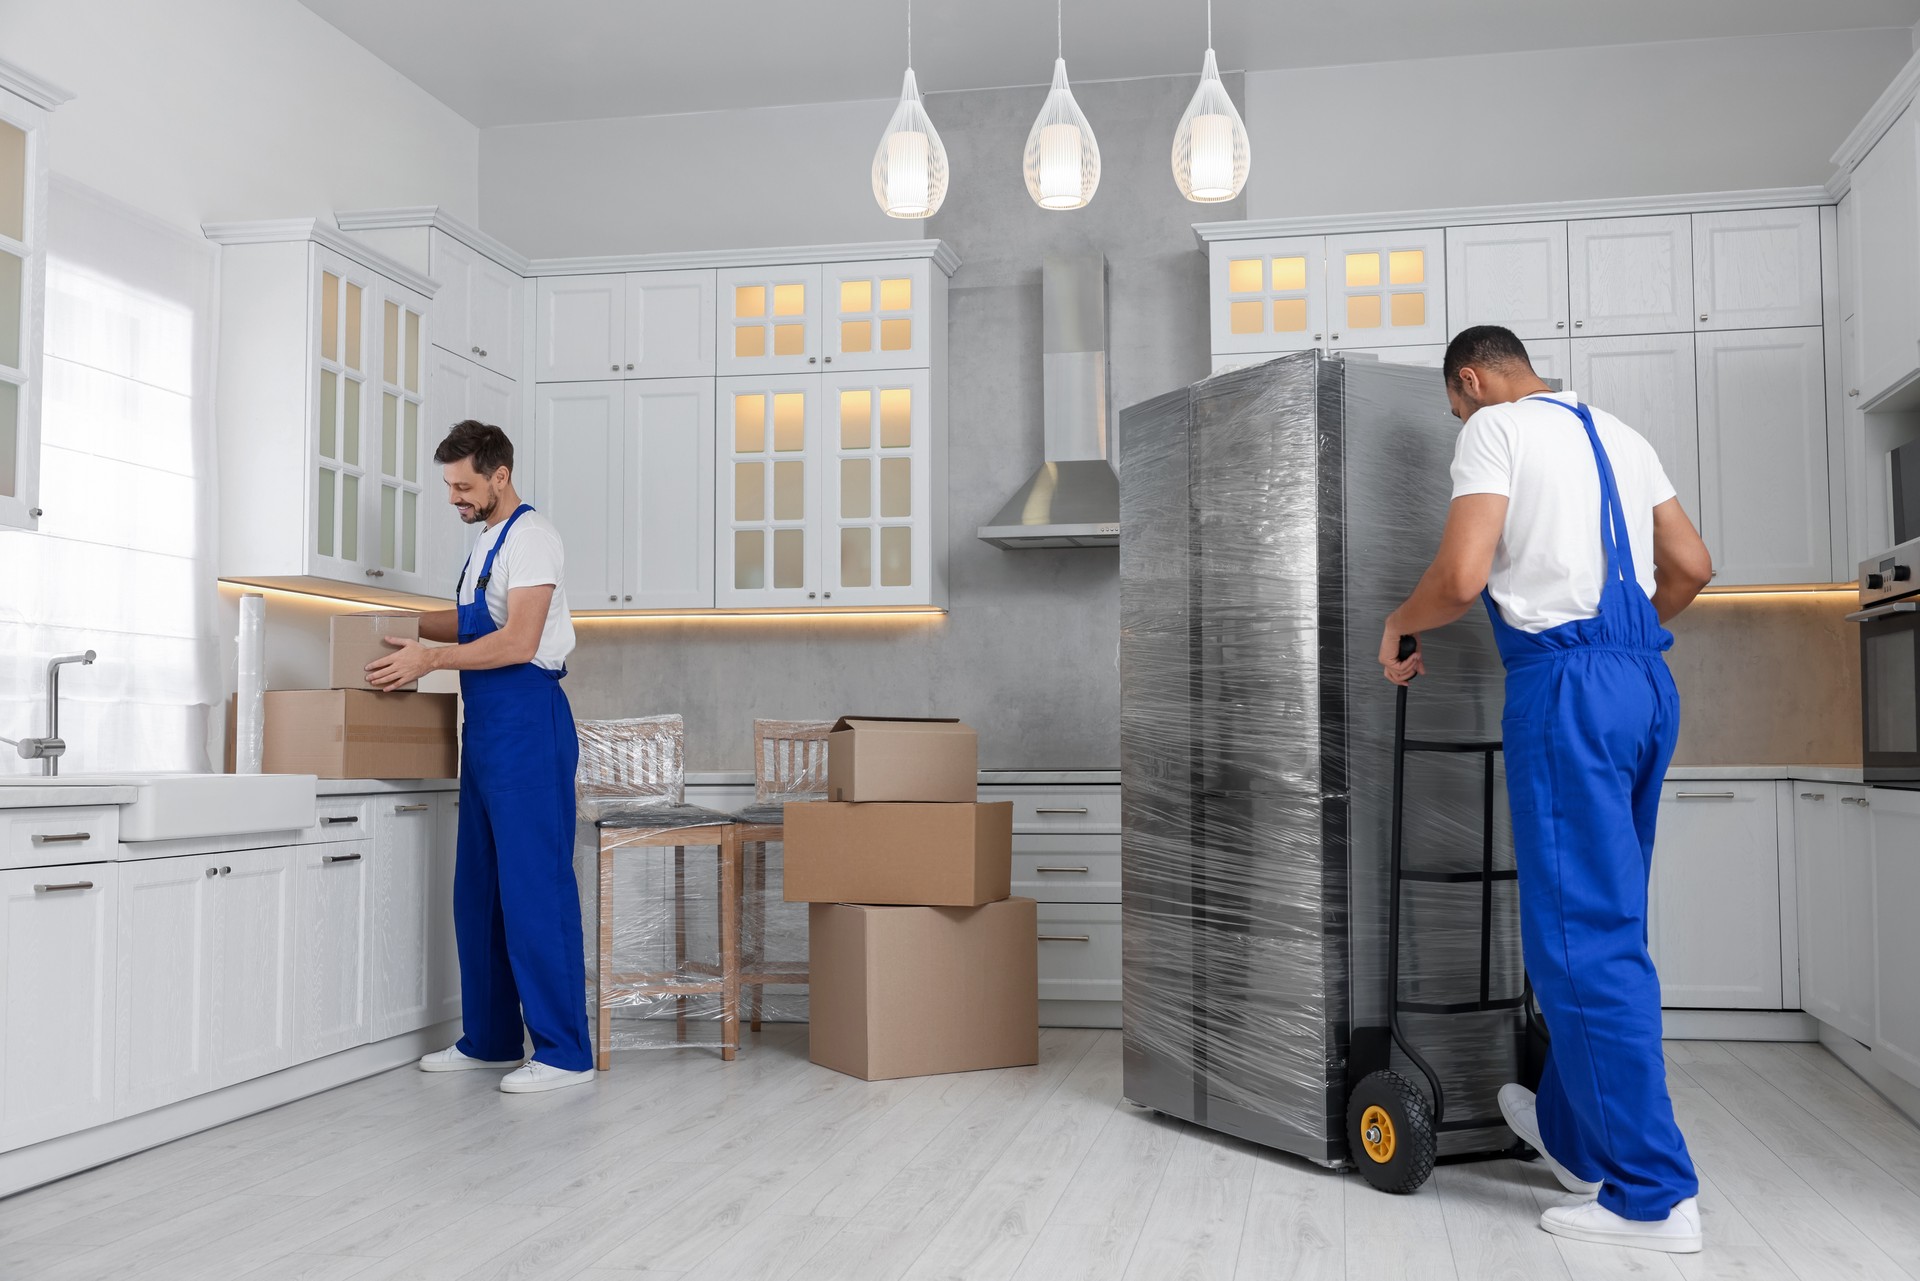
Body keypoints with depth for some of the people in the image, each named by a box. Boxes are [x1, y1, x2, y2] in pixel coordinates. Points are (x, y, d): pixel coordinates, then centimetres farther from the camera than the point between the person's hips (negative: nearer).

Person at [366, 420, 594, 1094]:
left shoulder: (530, 538, -10)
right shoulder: (486, 542, 19)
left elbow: (518, 641, -19)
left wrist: (431, 658, -17)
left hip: (528, 723, -10)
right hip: (486, 728, 10)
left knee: (535, 887, -9)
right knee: (478, 889, 13)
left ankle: (563, 1051, -4)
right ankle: (490, 1040, 22)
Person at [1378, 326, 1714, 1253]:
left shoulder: (1496, 429, -3)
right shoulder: (1618, 434, 19)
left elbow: (1460, 578, -14)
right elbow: (1692, 566, 19)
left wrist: (1399, 624, 5)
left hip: (1568, 683, -8)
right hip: (1648, 683, 8)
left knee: (1583, 937, -5)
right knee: (1603, 924, 16)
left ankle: (1653, 1193, -1)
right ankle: (1572, 1132, 29)